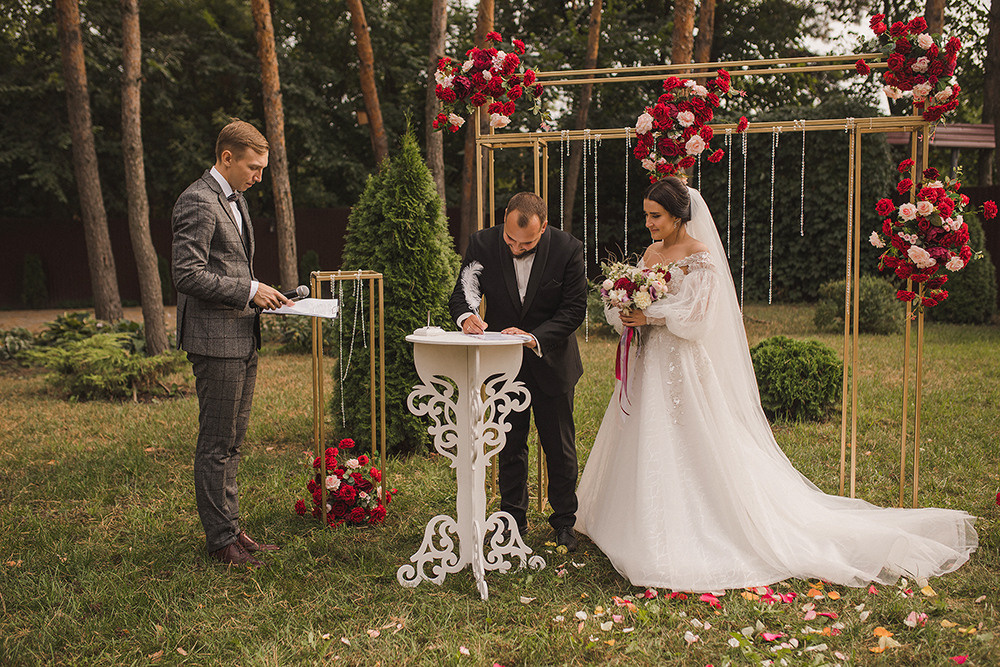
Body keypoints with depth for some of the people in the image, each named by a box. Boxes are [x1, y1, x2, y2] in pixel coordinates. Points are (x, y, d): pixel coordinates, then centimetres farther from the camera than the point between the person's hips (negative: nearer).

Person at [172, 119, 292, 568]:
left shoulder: (234, 198, 18)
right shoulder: (198, 202, -13)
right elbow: (188, 275, -20)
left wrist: (259, 294, 11)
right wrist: (249, 291, -17)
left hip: (242, 339, 10)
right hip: (216, 340, -10)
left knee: (231, 443, 14)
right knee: (216, 446, -2)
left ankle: (232, 530, 23)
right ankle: (220, 540, 7)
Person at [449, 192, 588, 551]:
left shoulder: (568, 248, -18)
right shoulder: (483, 243, -13)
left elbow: (574, 309, -16)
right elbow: (461, 293, -7)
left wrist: (534, 337, -30)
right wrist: (466, 316, -31)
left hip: (551, 359, -1)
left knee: (560, 447, 9)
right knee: (510, 444, 12)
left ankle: (564, 522, 26)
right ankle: (513, 518, 27)